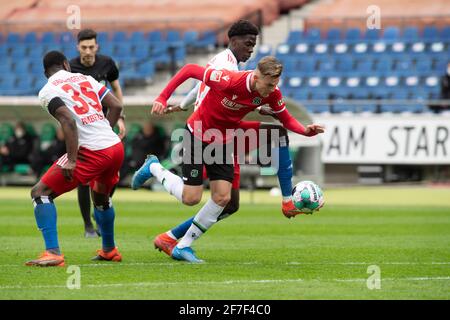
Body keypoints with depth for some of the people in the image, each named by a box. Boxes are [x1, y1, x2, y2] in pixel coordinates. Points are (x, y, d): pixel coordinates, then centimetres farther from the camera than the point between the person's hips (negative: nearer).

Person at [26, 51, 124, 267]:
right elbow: (116, 106, 13)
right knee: (101, 196, 34)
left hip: (92, 152, -7)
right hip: (116, 146, 7)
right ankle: (109, 250, 48)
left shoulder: (47, 91, -1)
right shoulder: (85, 79, 17)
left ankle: (53, 253, -13)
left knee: (41, 193, 0)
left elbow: (69, 121, -15)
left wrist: (71, 160, -16)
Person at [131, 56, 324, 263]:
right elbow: (189, 70, -23)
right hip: (197, 135, -6)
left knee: (222, 197, -5)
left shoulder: (272, 94, -15)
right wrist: (163, 98, -24)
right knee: (191, 198, -7)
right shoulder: (228, 81, -32)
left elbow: (286, 119, -2)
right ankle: (153, 168, 22)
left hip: (223, 142, 6)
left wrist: (306, 131, -22)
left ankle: (183, 247, 8)